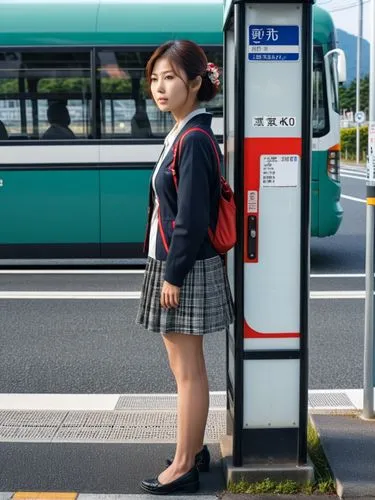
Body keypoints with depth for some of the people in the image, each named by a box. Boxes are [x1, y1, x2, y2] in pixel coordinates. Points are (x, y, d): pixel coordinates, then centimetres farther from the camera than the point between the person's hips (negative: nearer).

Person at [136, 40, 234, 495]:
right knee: (187, 368, 18)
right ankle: (194, 450, 31)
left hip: (185, 269, -10)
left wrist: (173, 276, -17)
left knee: (187, 372, 1)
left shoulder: (193, 140, -18)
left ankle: (183, 468, 14)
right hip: (173, 265, 10)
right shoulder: (184, 134, 12)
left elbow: (191, 218, -21)